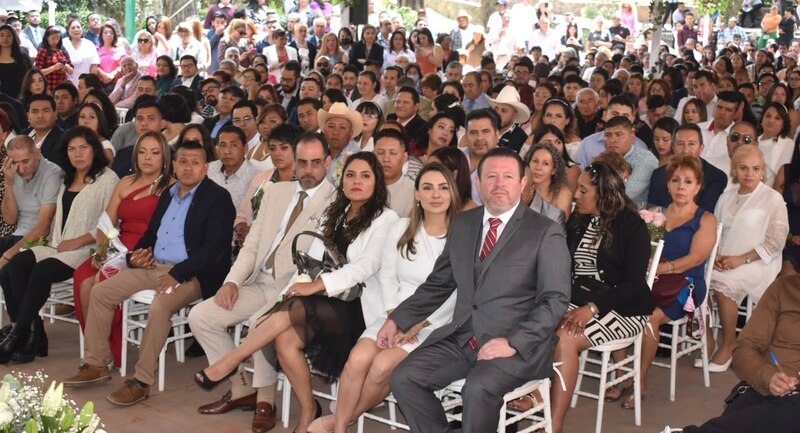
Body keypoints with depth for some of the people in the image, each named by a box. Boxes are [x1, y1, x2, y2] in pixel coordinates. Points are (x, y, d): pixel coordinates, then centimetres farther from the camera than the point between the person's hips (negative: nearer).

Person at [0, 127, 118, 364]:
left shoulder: (107, 179, 0)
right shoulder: (67, 179, 23)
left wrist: (78, 241, -14)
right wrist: (51, 239, 5)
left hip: (86, 249, -6)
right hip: (56, 246, 7)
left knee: (42, 271, -31)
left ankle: (20, 333, -18)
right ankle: (31, 331, -18)